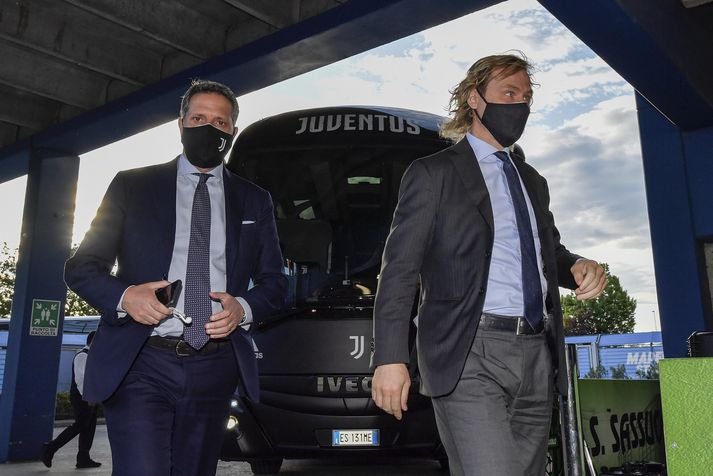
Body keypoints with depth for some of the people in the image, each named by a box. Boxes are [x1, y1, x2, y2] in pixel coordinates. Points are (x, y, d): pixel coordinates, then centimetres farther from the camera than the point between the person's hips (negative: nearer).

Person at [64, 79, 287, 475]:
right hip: (140, 367, -2)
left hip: (215, 369, 3)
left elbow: (274, 282, 14)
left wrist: (243, 307, -8)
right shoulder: (131, 185, 7)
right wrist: (124, 297, -15)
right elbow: (81, 267, 6)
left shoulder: (254, 201, 12)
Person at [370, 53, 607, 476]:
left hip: (537, 357, 7)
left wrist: (578, 266, 4)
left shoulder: (534, 182, 22)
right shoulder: (433, 175, 3)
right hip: (469, 356, -6)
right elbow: (400, 269, -4)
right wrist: (391, 358, -13)